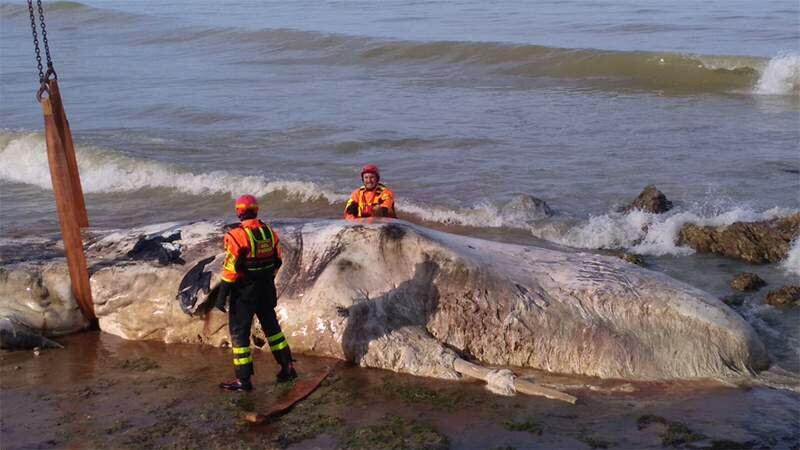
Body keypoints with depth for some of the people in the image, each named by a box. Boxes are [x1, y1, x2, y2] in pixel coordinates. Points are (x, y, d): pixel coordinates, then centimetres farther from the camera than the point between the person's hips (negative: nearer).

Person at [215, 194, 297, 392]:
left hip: (244, 293, -6)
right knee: (271, 326, 21)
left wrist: (222, 296, -12)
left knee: (239, 332, 3)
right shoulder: (270, 232, 1)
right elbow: (277, 262, 8)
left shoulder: (237, 236, -18)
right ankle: (287, 367, 25)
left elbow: (230, 269, -19)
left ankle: (243, 379, 5)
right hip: (266, 291, 6)